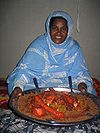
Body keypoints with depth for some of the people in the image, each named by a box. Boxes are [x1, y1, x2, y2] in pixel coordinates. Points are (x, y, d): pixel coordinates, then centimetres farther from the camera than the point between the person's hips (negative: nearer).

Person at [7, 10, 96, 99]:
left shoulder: (74, 48, 2)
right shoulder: (38, 44, -4)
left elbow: (80, 72, 1)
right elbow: (25, 69, -10)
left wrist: (82, 83, -22)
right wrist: (18, 85, -28)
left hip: (67, 87, 2)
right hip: (39, 87, -1)